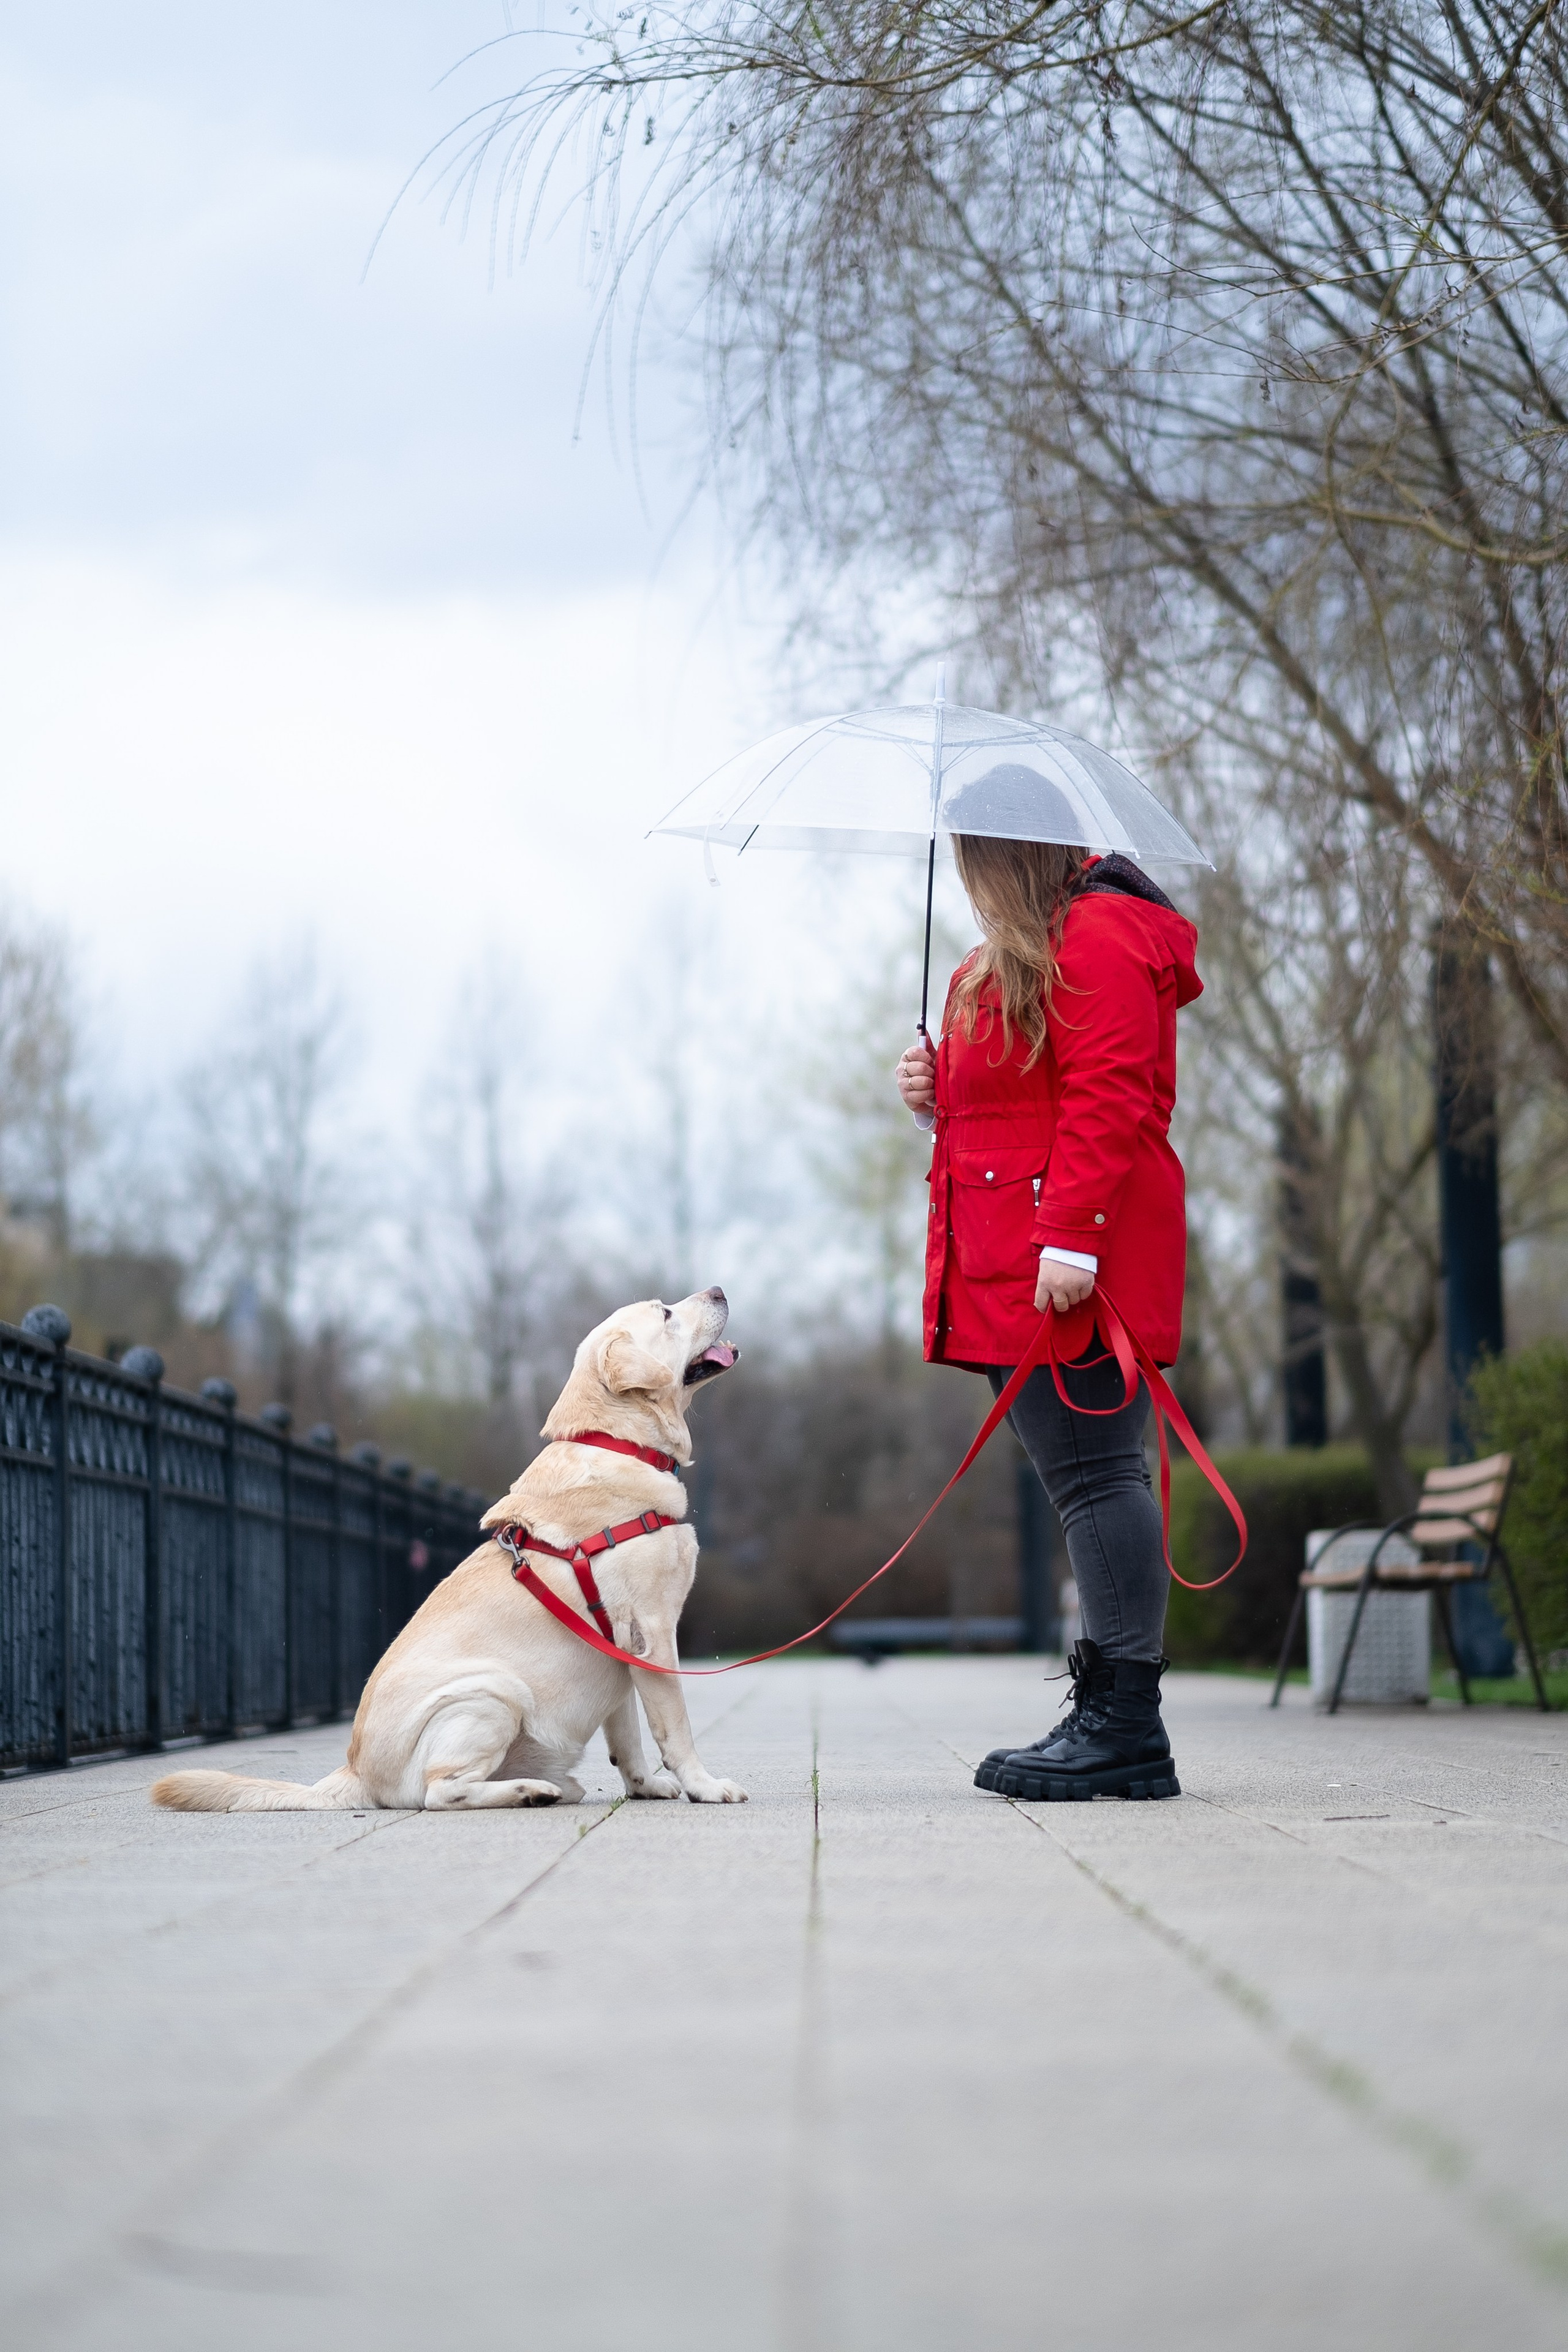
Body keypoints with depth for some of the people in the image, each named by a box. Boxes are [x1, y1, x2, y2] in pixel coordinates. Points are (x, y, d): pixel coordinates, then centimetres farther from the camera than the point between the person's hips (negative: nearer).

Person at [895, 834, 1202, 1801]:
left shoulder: (1097, 939, -8)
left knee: (1095, 1472, -11)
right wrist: (943, 1093, 13)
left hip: (1068, 1271, -11)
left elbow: (1106, 1100, -18)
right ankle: (1114, 1720, 10)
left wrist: (1069, 1235, -24)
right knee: (1090, 1476, 8)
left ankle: (1127, 1726, -11)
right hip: (1012, 1269, 11)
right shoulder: (1015, 961, 24)